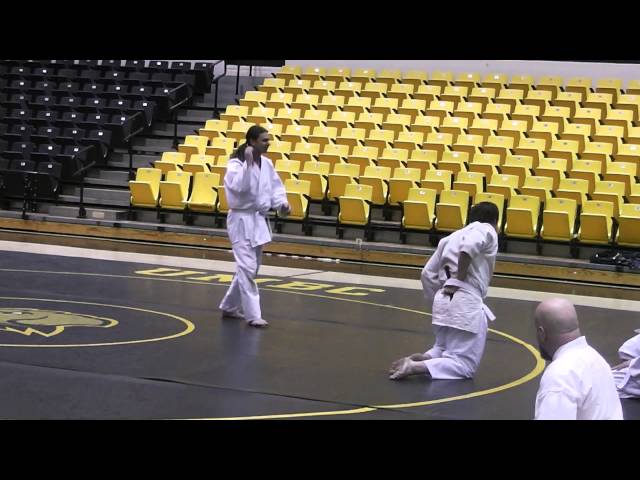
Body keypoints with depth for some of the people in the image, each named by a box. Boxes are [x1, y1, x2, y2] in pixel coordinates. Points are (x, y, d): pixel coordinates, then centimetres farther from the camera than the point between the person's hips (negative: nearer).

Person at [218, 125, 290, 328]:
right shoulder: (236, 164, -14)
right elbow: (239, 187, -30)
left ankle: (230, 306, 31)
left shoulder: (266, 163, 7)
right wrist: (249, 164, -32)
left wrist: (282, 204, -2)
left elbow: (275, 186, 15)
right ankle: (252, 315, -8)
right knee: (247, 268, -12)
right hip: (242, 220, -8)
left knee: (250, 268, 16)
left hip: (259, 220, 8)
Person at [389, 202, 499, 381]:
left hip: (443, 301, 7)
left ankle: (414, 359, 0)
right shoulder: (487, 231, 1)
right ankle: (414, 367, -20)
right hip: (466, 304, -7)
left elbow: (428, 274, 18)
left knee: (443, 351, 28)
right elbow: (469, 246, -24)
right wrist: (459, 280, -14)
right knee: (464, 367, -1)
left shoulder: (452, 237, 20)